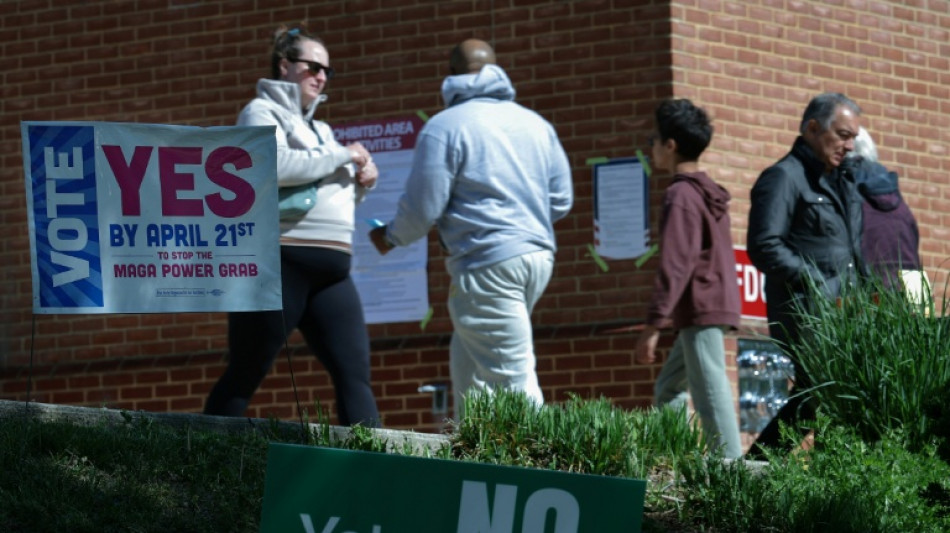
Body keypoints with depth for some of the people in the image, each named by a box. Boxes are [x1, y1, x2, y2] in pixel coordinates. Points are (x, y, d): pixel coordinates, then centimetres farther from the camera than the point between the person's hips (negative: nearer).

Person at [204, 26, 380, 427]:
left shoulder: (318, 129, 24)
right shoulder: (262, 113, 2)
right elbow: (272, 165, -19)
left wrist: (362, 181, 9)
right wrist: (343, 157, -11)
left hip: (331, 272, 7)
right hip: (280, 262, -7)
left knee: (355, 376, -4)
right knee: (245, 375, -3)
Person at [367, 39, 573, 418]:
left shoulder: (444, 127, -6)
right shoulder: (535, 124, 13)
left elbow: (423, 207, -8)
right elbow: (561, 200, 14)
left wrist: (391, 237, 11)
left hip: (487, 262, -8)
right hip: (538, 256, 8)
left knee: (514, 376, -9)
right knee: (469, 360, 20)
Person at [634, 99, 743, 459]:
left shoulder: (681, 196, -13)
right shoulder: (710, 193, 17)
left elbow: (675, 266, -19)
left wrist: (653, 324, -19)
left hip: (700, 310, -10)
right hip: (719, 303, 10)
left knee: (711, 394, -11)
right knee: (668, 389, 15)